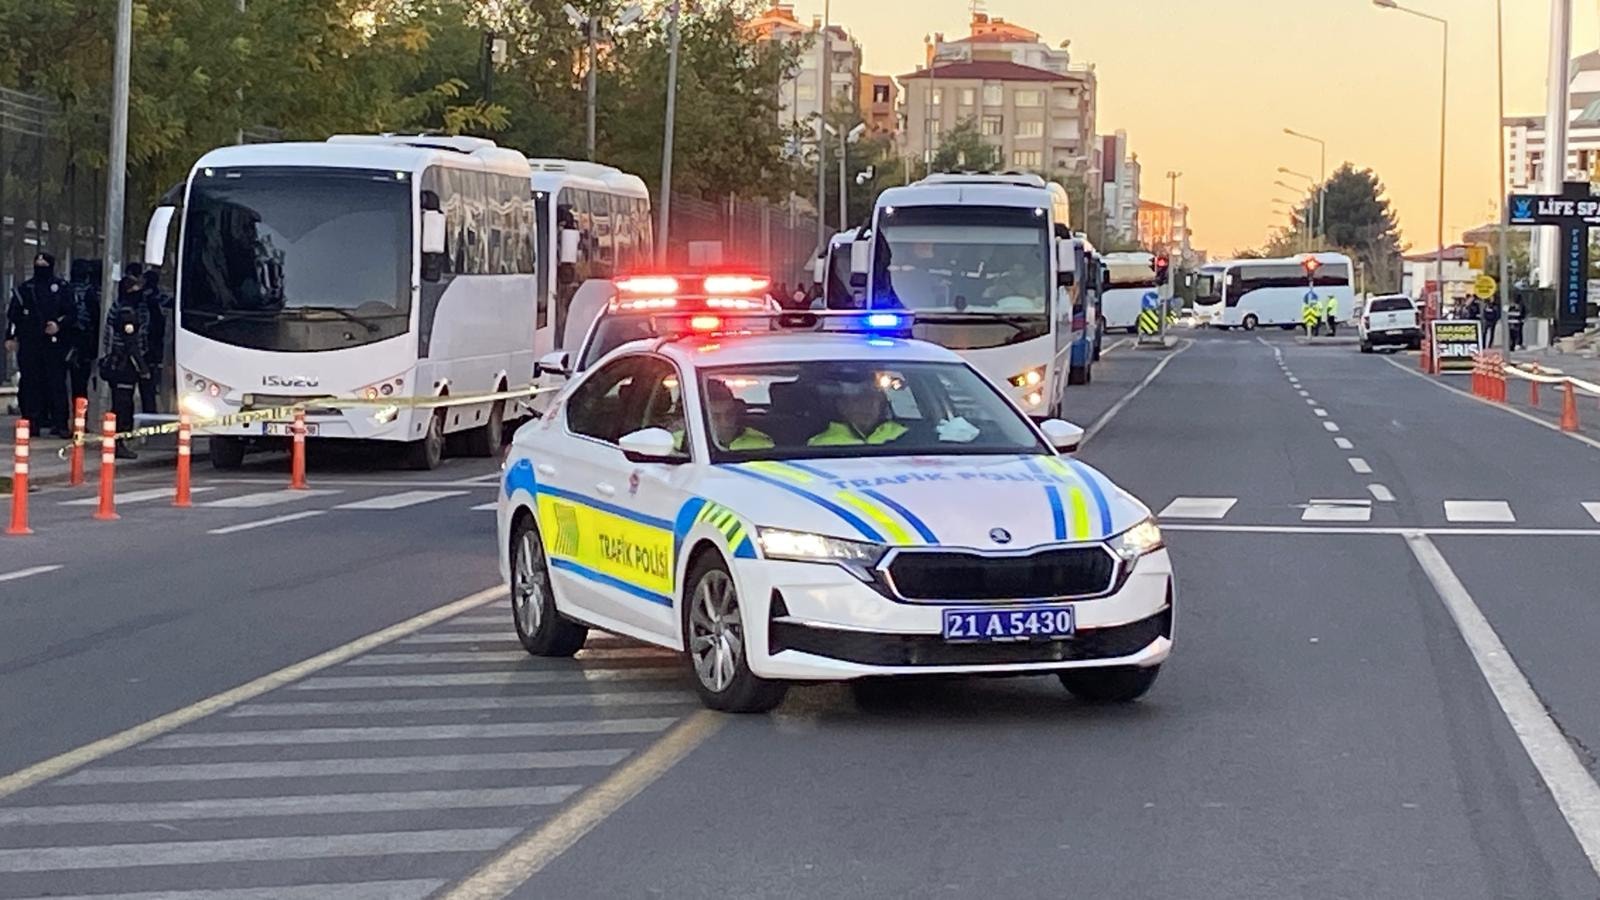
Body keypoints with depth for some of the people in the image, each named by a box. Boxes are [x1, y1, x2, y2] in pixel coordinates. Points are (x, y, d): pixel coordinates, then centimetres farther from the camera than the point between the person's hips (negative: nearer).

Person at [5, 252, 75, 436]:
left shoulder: (62, 288, 6)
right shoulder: (24, 289, 13)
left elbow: (72, 314, 5)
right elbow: (12, 315, 15)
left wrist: (59, 325, -12)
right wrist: (10, 336, 7)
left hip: (54, 343, -2)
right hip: (29, 343, 2)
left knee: (57, 384, -6)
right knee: (30, 384, 0)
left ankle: (60, 424, -6)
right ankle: (32, 422, 6)